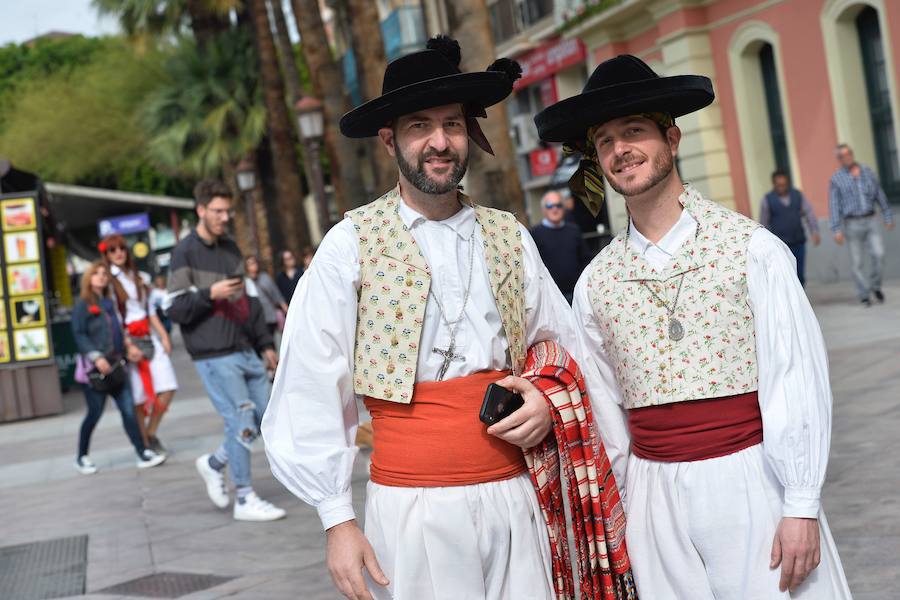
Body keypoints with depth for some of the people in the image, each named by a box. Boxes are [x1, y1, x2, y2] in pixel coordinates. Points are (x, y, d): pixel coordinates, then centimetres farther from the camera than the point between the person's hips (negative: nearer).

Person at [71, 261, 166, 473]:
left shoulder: (109, 302, 16)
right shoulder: (82, 304, -3)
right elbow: (79, 335, -11)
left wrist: (128, 347, 5)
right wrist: (96, 357, -22)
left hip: (115, 365, 5)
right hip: (94, 368, -5)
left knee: (128, 410, -1)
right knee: (94, 414, 1)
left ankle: (143, 454, -2)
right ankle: (82, 457, 19)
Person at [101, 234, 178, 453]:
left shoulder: (140, 277, 16)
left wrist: (163, 336, 7)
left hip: (149, 338, 5)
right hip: (127, 341, -5)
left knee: (167, 388, -5)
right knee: (138, 396, -5)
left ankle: (151, 433, 12)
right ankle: (145, 444, 6)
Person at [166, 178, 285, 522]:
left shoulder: (230, 248, 16)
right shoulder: (185, 253, -5)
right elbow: (175, 309, -8)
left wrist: (265, 344, 17)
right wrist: (210, 294, -21)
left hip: (245, 351, 7)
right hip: (214, 356, -7)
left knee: (265, 417, 6)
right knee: (241, 419, -8)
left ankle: (214, 464, 26)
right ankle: (245, 500, 3)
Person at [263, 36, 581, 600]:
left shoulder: (509, 236, 7)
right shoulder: (351, 245, -5)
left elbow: (561, 343, 17)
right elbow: (312, 390, -5)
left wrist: (547, 400, -4)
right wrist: (338, 519, -7)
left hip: (514, 497, 3)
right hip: (412, 510, -3)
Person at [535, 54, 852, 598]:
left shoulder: (752, 248, -6)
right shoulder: (596, 283, 4)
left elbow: (797, 383, -8)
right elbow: (606, 412, 9)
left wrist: (802, 507, -10)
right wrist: (624, 519, 10)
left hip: (751, 486, -3)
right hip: (656, 497, 3)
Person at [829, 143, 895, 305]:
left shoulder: (867, 171, 6)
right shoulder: (836, 179, -3)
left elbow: (880, 196, 11)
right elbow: (834, 205, -6)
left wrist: (888, 218, 10)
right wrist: (836, 230, -13)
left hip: (870, 221, 2)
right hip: (852, 224, -2)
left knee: (878, 254, -10)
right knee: (857, 262, -1)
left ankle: (875, 285, 12)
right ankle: (864, 294, 11)